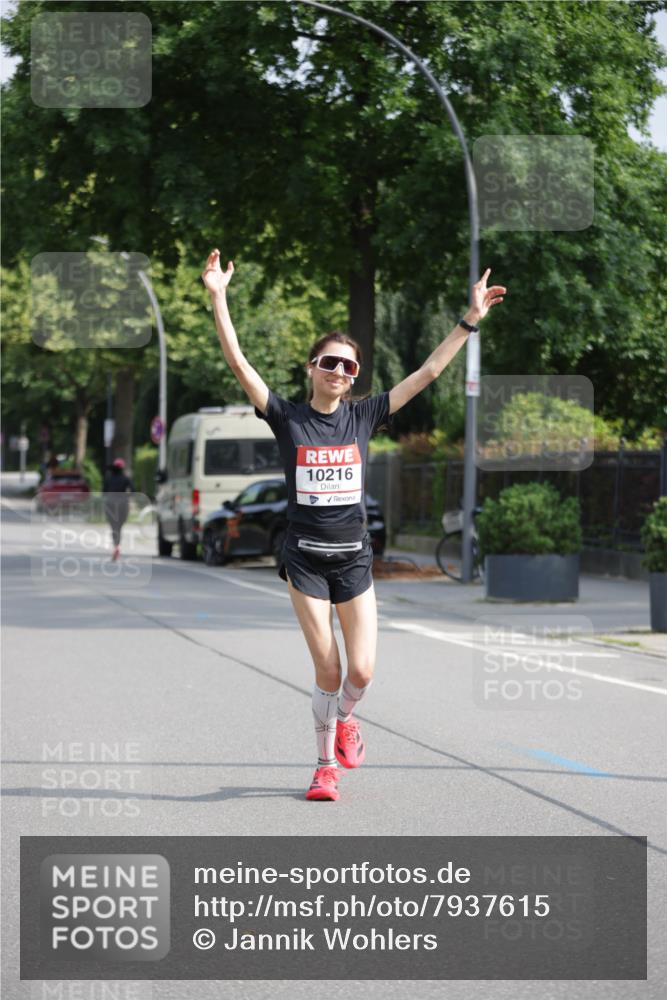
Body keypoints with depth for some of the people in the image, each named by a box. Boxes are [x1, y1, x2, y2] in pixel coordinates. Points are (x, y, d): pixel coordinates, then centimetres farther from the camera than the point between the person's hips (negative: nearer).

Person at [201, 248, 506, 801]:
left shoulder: (363, 416, 3)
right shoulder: (288, 417, -3)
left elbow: (428, 372, 1)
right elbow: (239, 362, -11)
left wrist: (471, 319, -2)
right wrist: (218, 298, -20)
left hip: (354, 556, 2)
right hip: (306, 557, -2)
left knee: (361, 672, -3)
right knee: (328, 672, -3)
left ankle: (343, 718, 31)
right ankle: (326, 766, 15)